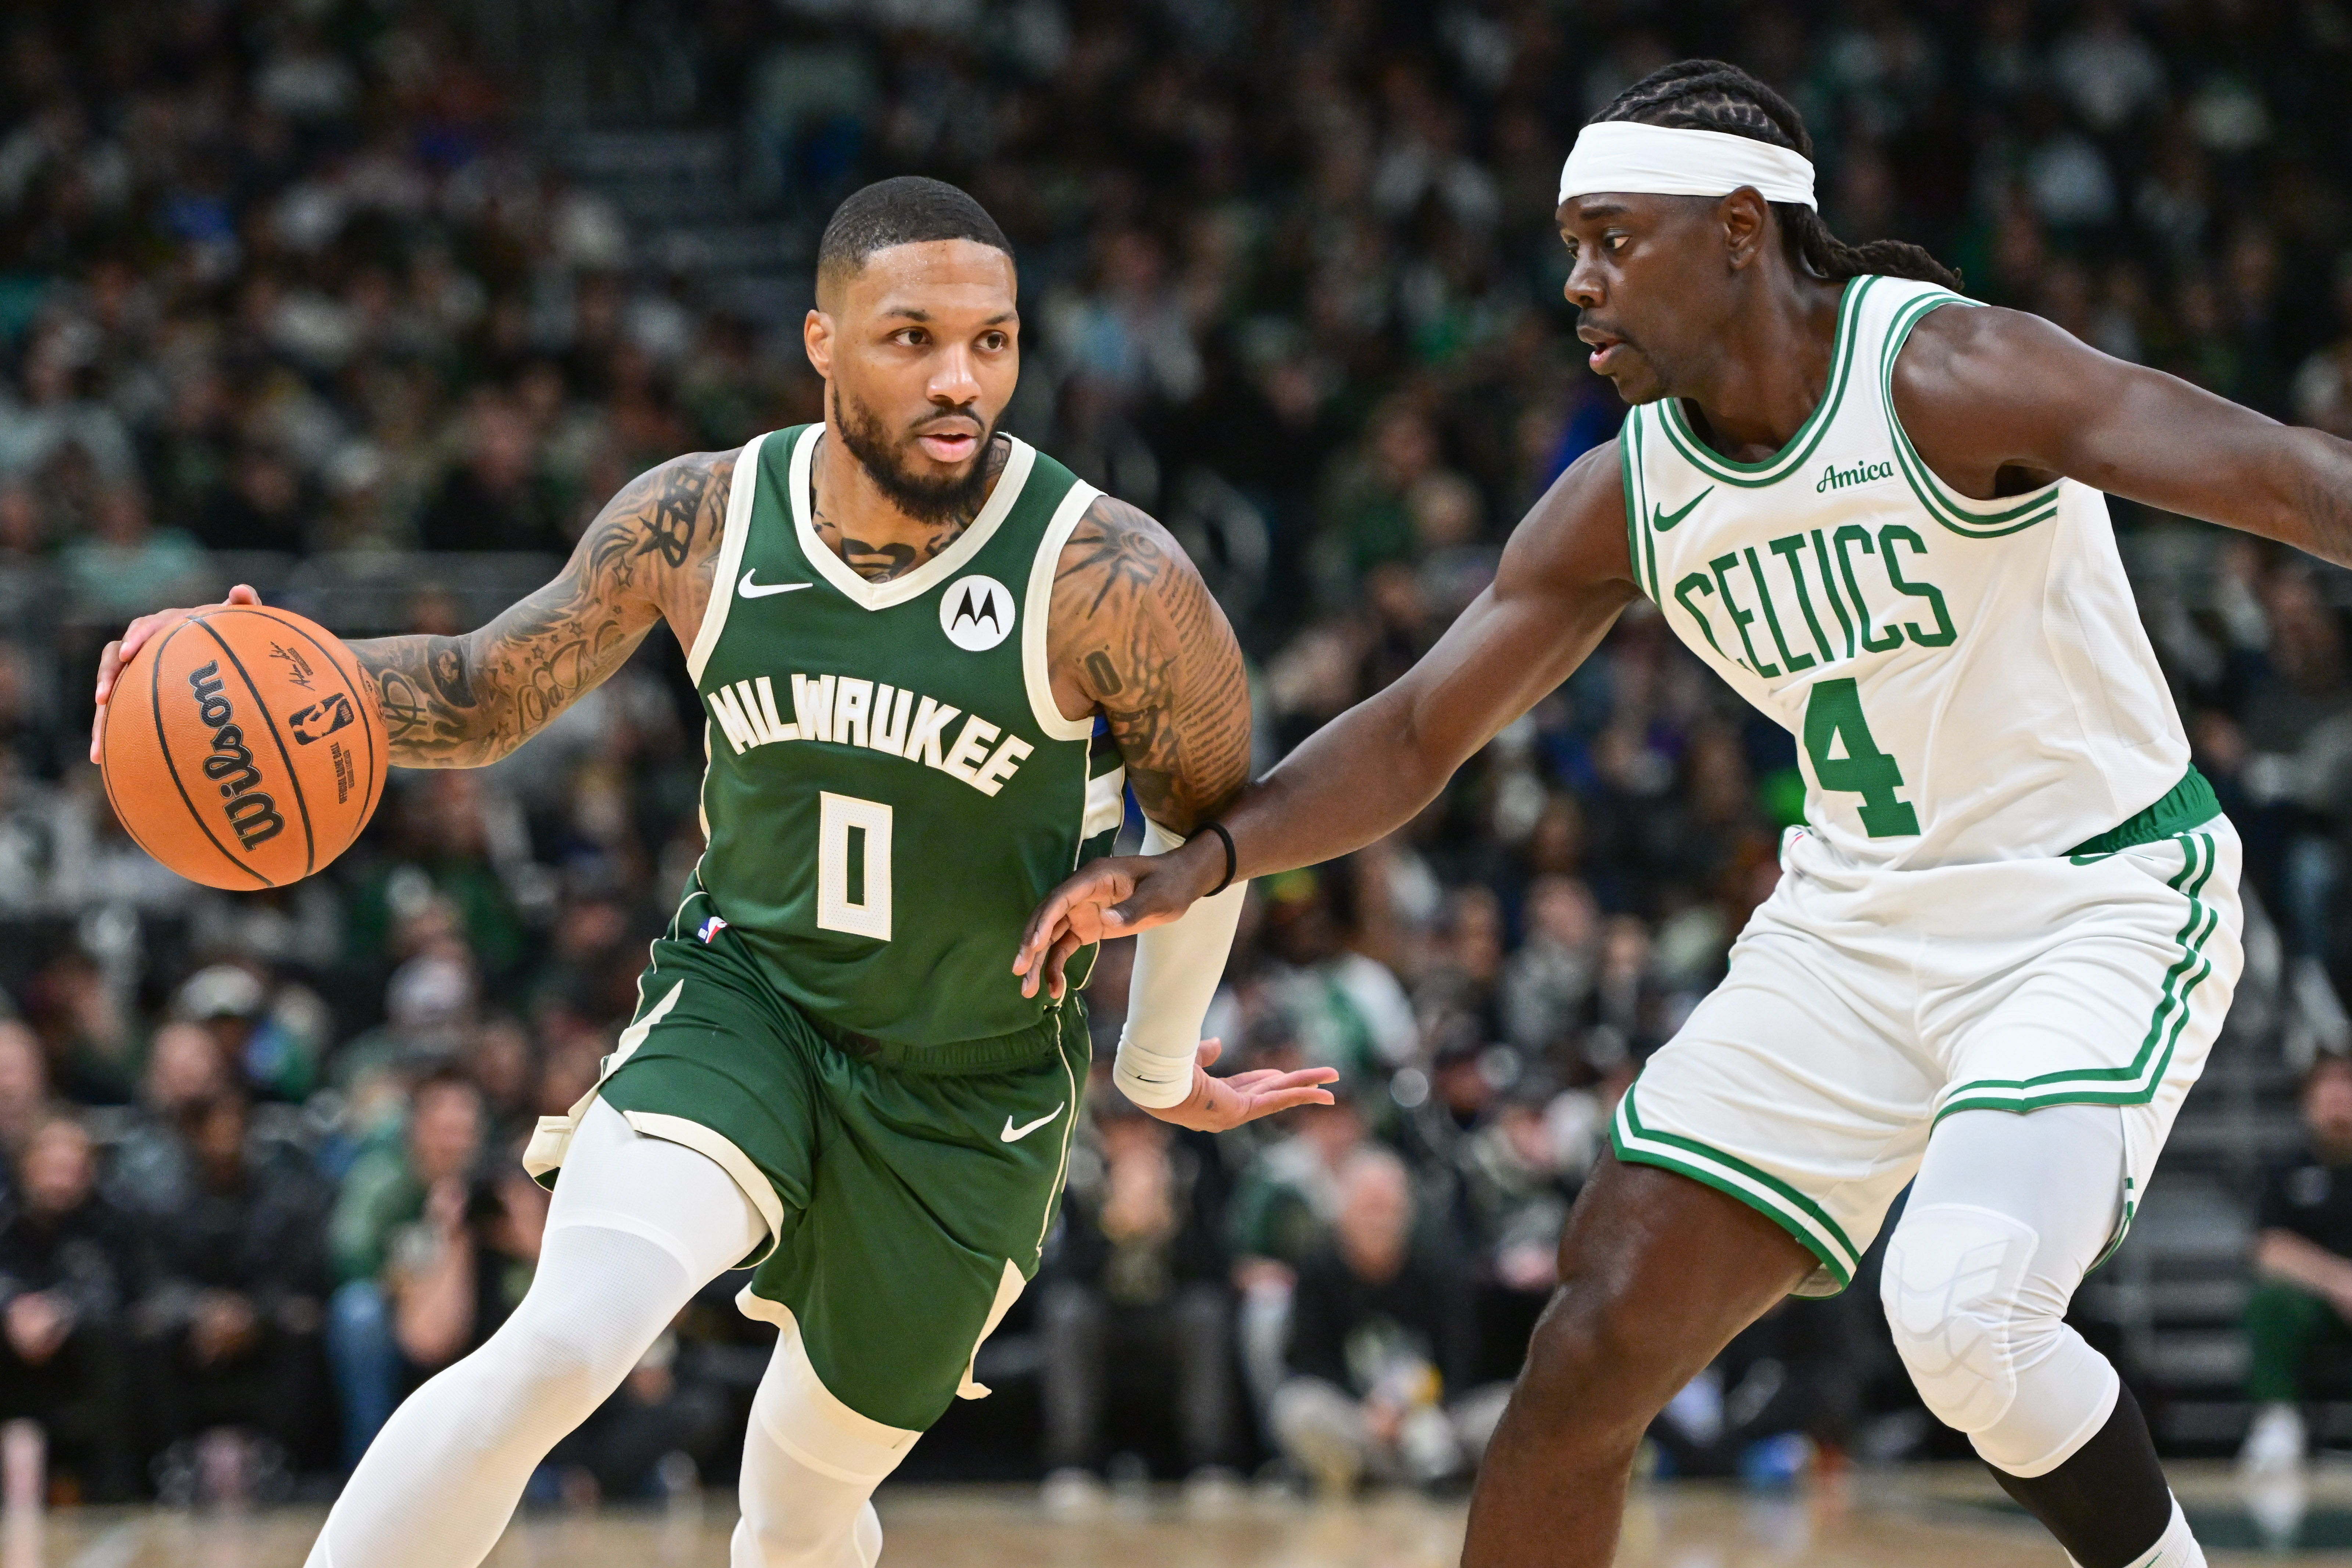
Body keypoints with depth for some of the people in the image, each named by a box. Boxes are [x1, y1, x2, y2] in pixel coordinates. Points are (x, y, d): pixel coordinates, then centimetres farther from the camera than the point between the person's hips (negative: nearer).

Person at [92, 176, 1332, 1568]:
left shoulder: (1110, 585, -22)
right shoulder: (700, 524, -12)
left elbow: (1212, 826, -4)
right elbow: (492, 694, 4)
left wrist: (1162, 1072, 10)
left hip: (971, 1097, 0)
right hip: (742, 1002, 1)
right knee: (553, 1351, -27)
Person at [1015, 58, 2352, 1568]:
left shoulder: (1943, 374, -19)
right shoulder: (1626, 498, 0)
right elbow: (1418, 733, 6)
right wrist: (1204, 859, -9)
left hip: (2101, 905, -6)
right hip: (1857, 920, 6)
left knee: (1961, 1313, -29)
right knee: (1596, 1345, -2)